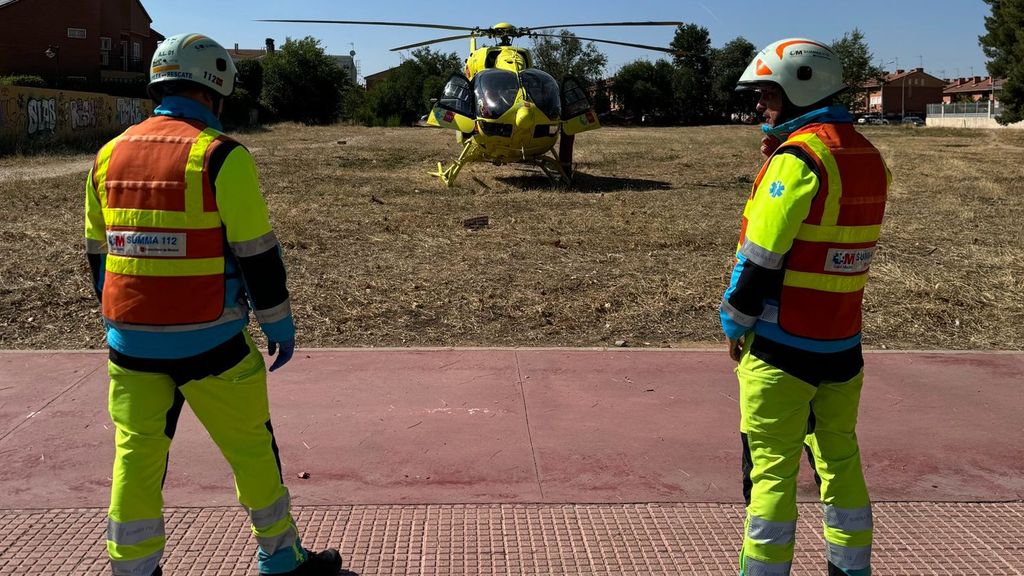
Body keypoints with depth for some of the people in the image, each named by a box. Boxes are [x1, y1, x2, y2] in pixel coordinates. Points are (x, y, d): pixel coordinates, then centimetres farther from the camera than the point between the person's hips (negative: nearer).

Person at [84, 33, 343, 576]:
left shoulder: (109, 156, 7)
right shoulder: (221, 157, -12)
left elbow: (97, 254, 14)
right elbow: (256, 253, -12)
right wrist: (280, 326, 0)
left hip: (130, 341, 5)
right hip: (206, 341, -5)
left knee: (136, 454, 13)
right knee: (250, 447, 10)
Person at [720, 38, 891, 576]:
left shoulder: (798, 157, -16)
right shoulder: (868, 157, 8)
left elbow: (762, 255, -18)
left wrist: (734, 325, -5)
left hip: (781, 347, -7)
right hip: (843, 344, 8)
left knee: (771, 469, 2)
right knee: (840, 460, 18)